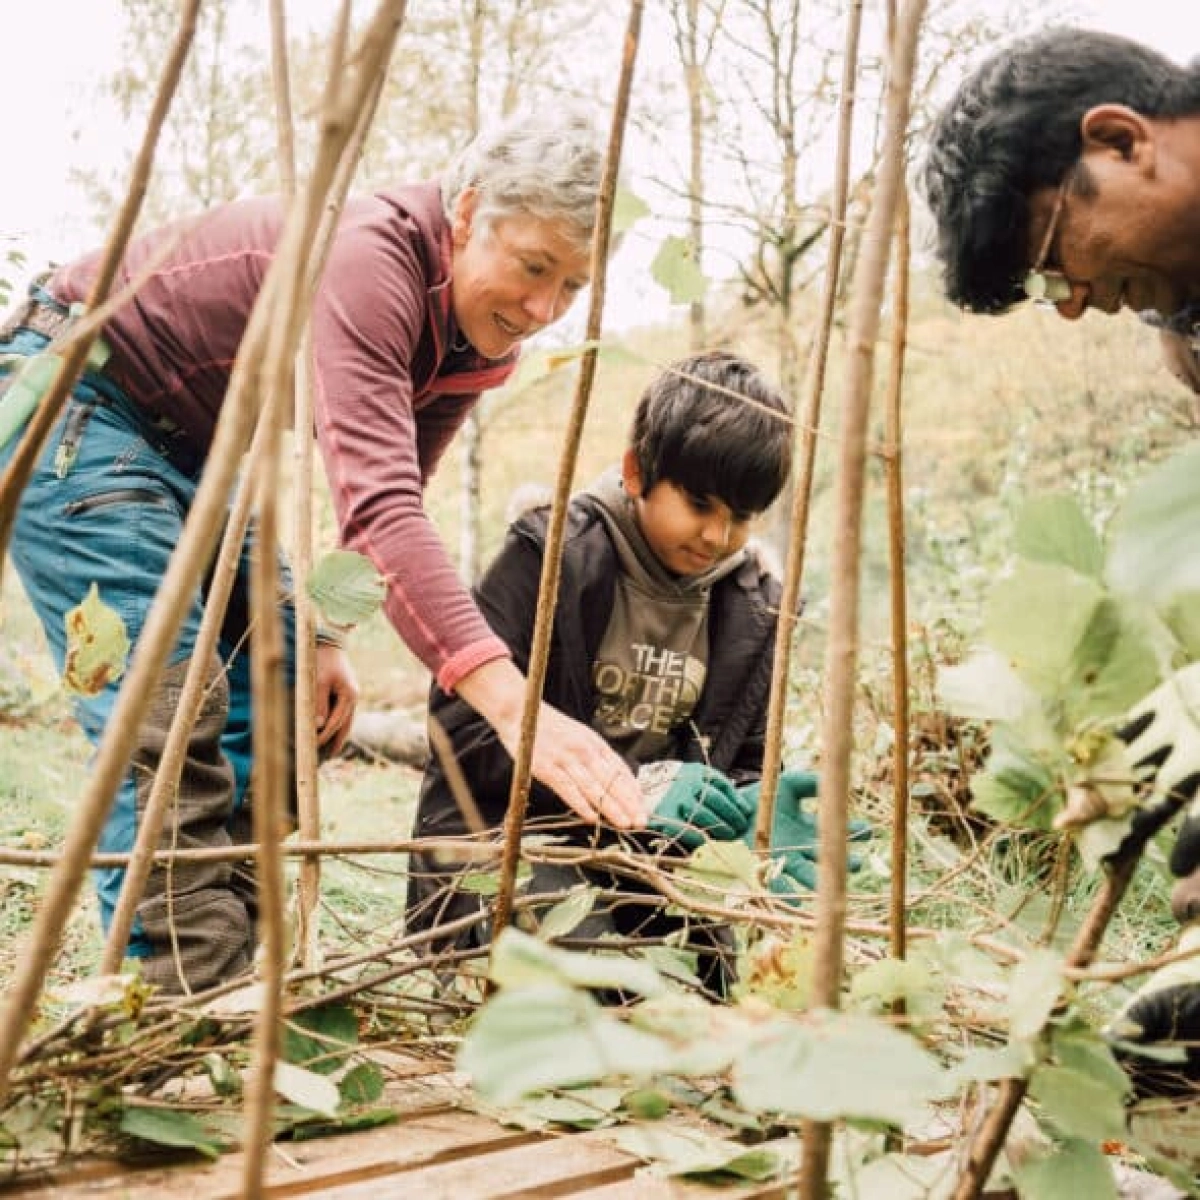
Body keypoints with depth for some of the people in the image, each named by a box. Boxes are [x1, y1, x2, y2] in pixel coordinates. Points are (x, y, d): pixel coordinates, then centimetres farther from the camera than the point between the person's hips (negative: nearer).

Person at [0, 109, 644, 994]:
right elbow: (375, 505, -46)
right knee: (166, 712, -18)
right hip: (73, 397, -9)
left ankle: (235, 976, 12)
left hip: (194, 446, 9)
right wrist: (510, 699, -54)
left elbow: (394, 499, 6)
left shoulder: (480, 336, -6)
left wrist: (326, 635, -5)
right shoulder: (371, 258, -34)